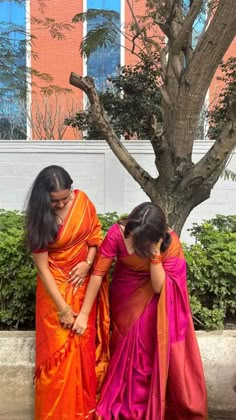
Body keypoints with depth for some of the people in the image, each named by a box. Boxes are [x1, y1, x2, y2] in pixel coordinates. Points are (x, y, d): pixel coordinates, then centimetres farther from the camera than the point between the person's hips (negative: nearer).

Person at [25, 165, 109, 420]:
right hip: (56, 286, -3)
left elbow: (95, 232, 5)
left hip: (84, 283, 3)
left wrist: (88, 263, -13)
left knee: (84, 343, 12)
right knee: (58, 348, 1)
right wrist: (62, 307, -18)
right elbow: (42, 267, -17)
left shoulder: (82, 200, -9)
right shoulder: (39, 218, -16)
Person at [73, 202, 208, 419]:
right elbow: (98, 272, -22)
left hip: (153, 300, -1)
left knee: (153, 348, -1)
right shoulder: (117, 233, -28)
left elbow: (159, 286, -26)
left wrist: (155, 253, -39)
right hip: (126, 297, 1)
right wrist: (84, 313, -18)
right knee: (126, 348, 10)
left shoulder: (170, 242, -27)